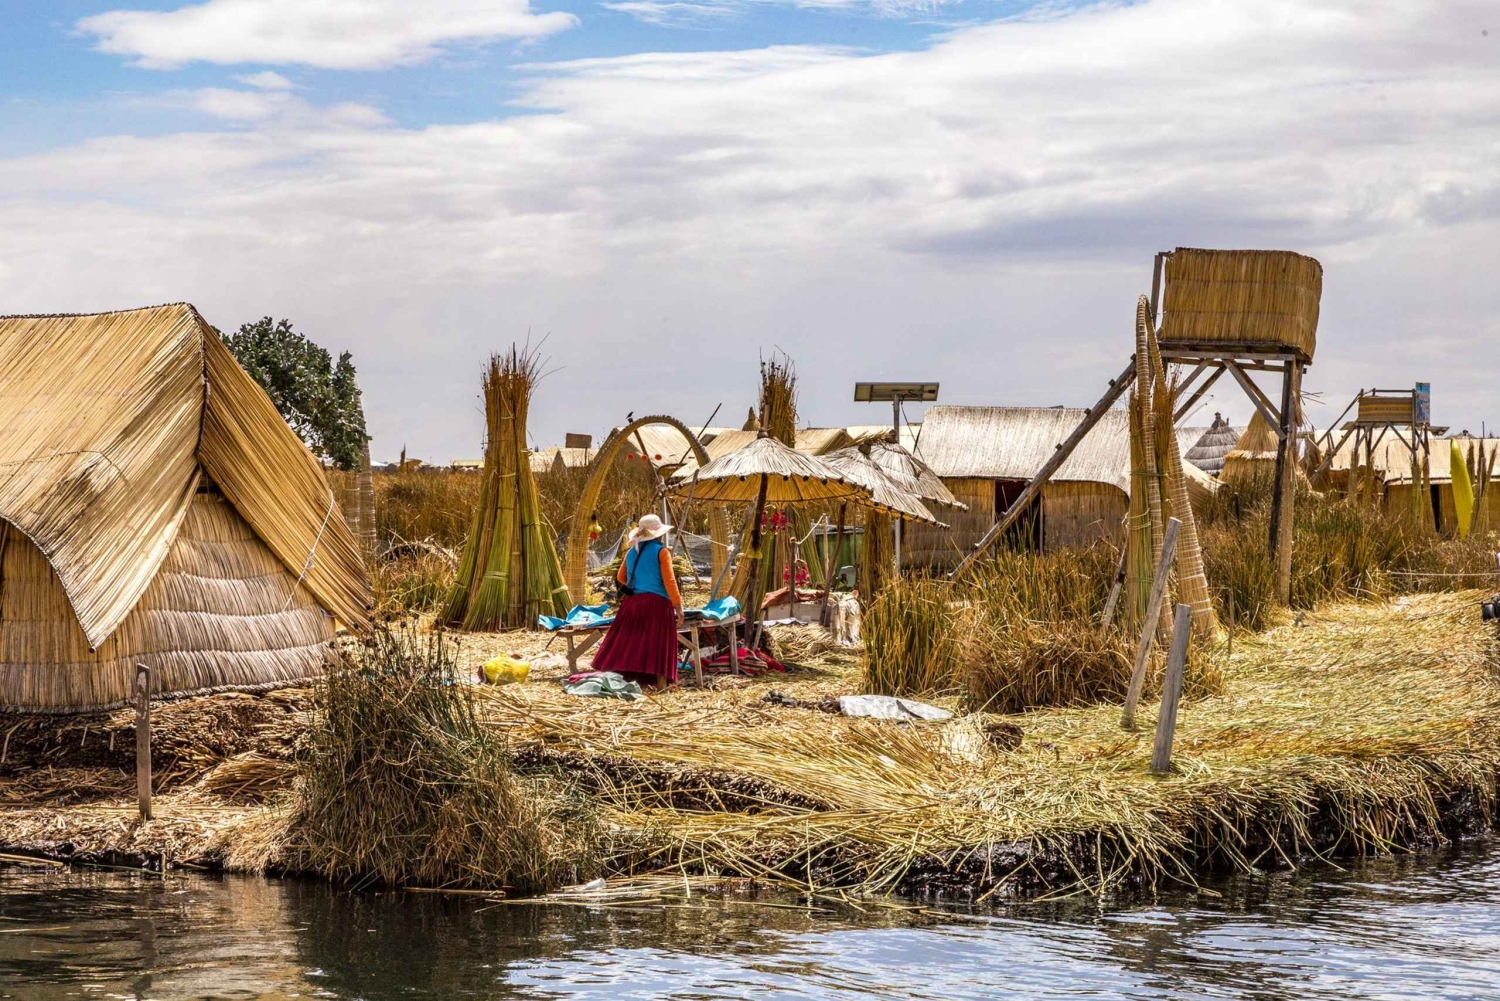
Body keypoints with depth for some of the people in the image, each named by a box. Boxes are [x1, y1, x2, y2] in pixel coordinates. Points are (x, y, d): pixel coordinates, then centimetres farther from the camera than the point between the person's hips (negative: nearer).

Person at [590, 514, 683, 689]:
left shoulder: (632, 551, 12)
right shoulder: (662, 551, -5)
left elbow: (621, 577, 22)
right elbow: (669, 581, -10)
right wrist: (678, 608, -8)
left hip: (632, 602, 5)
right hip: (656, 602, -5)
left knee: (628, 642, 7)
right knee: (658, 645, -2)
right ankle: (661, 685, -4)